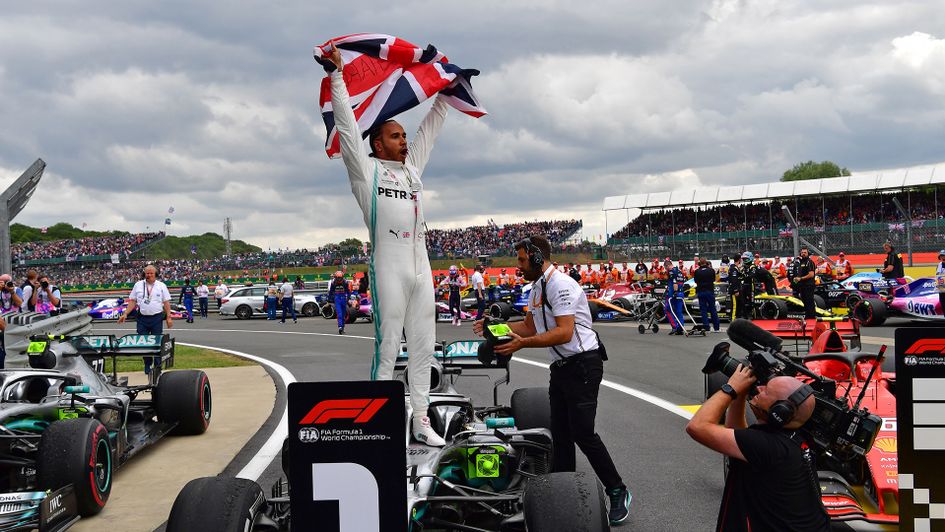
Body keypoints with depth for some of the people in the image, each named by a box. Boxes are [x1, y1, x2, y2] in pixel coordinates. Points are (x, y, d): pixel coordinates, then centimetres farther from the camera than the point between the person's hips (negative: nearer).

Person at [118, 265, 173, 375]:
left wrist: (169, 317, -2)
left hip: (157, 318, -1)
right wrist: (125, 314, -1)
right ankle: (147, 366, 15)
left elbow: (166, 303, 4)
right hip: (142, 318, 2)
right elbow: (132, 301, 9)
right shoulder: (138, 285, 8)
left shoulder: (161, 286, 5)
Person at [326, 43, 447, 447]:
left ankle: (420, 419, 12)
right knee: (388, 347, -5)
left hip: (421, 266, 6)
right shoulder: (366, 170, 3)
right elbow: (347, 124, -2)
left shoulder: (413, 166, 19)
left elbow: (431, 126, 28)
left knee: (423, 346, 6)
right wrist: (338, 73, -3)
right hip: (389, 268, -6)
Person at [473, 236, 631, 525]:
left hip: (582, 364, -9)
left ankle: (618, 493, 3)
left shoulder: (561, 285, -18)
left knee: (582, 432, -10)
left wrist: (523, 343, -28)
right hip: (561, 367, 9)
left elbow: (564, 333, -25)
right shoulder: (536, 287, 13)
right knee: (560, 433, 8)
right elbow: (529, 326, 19)